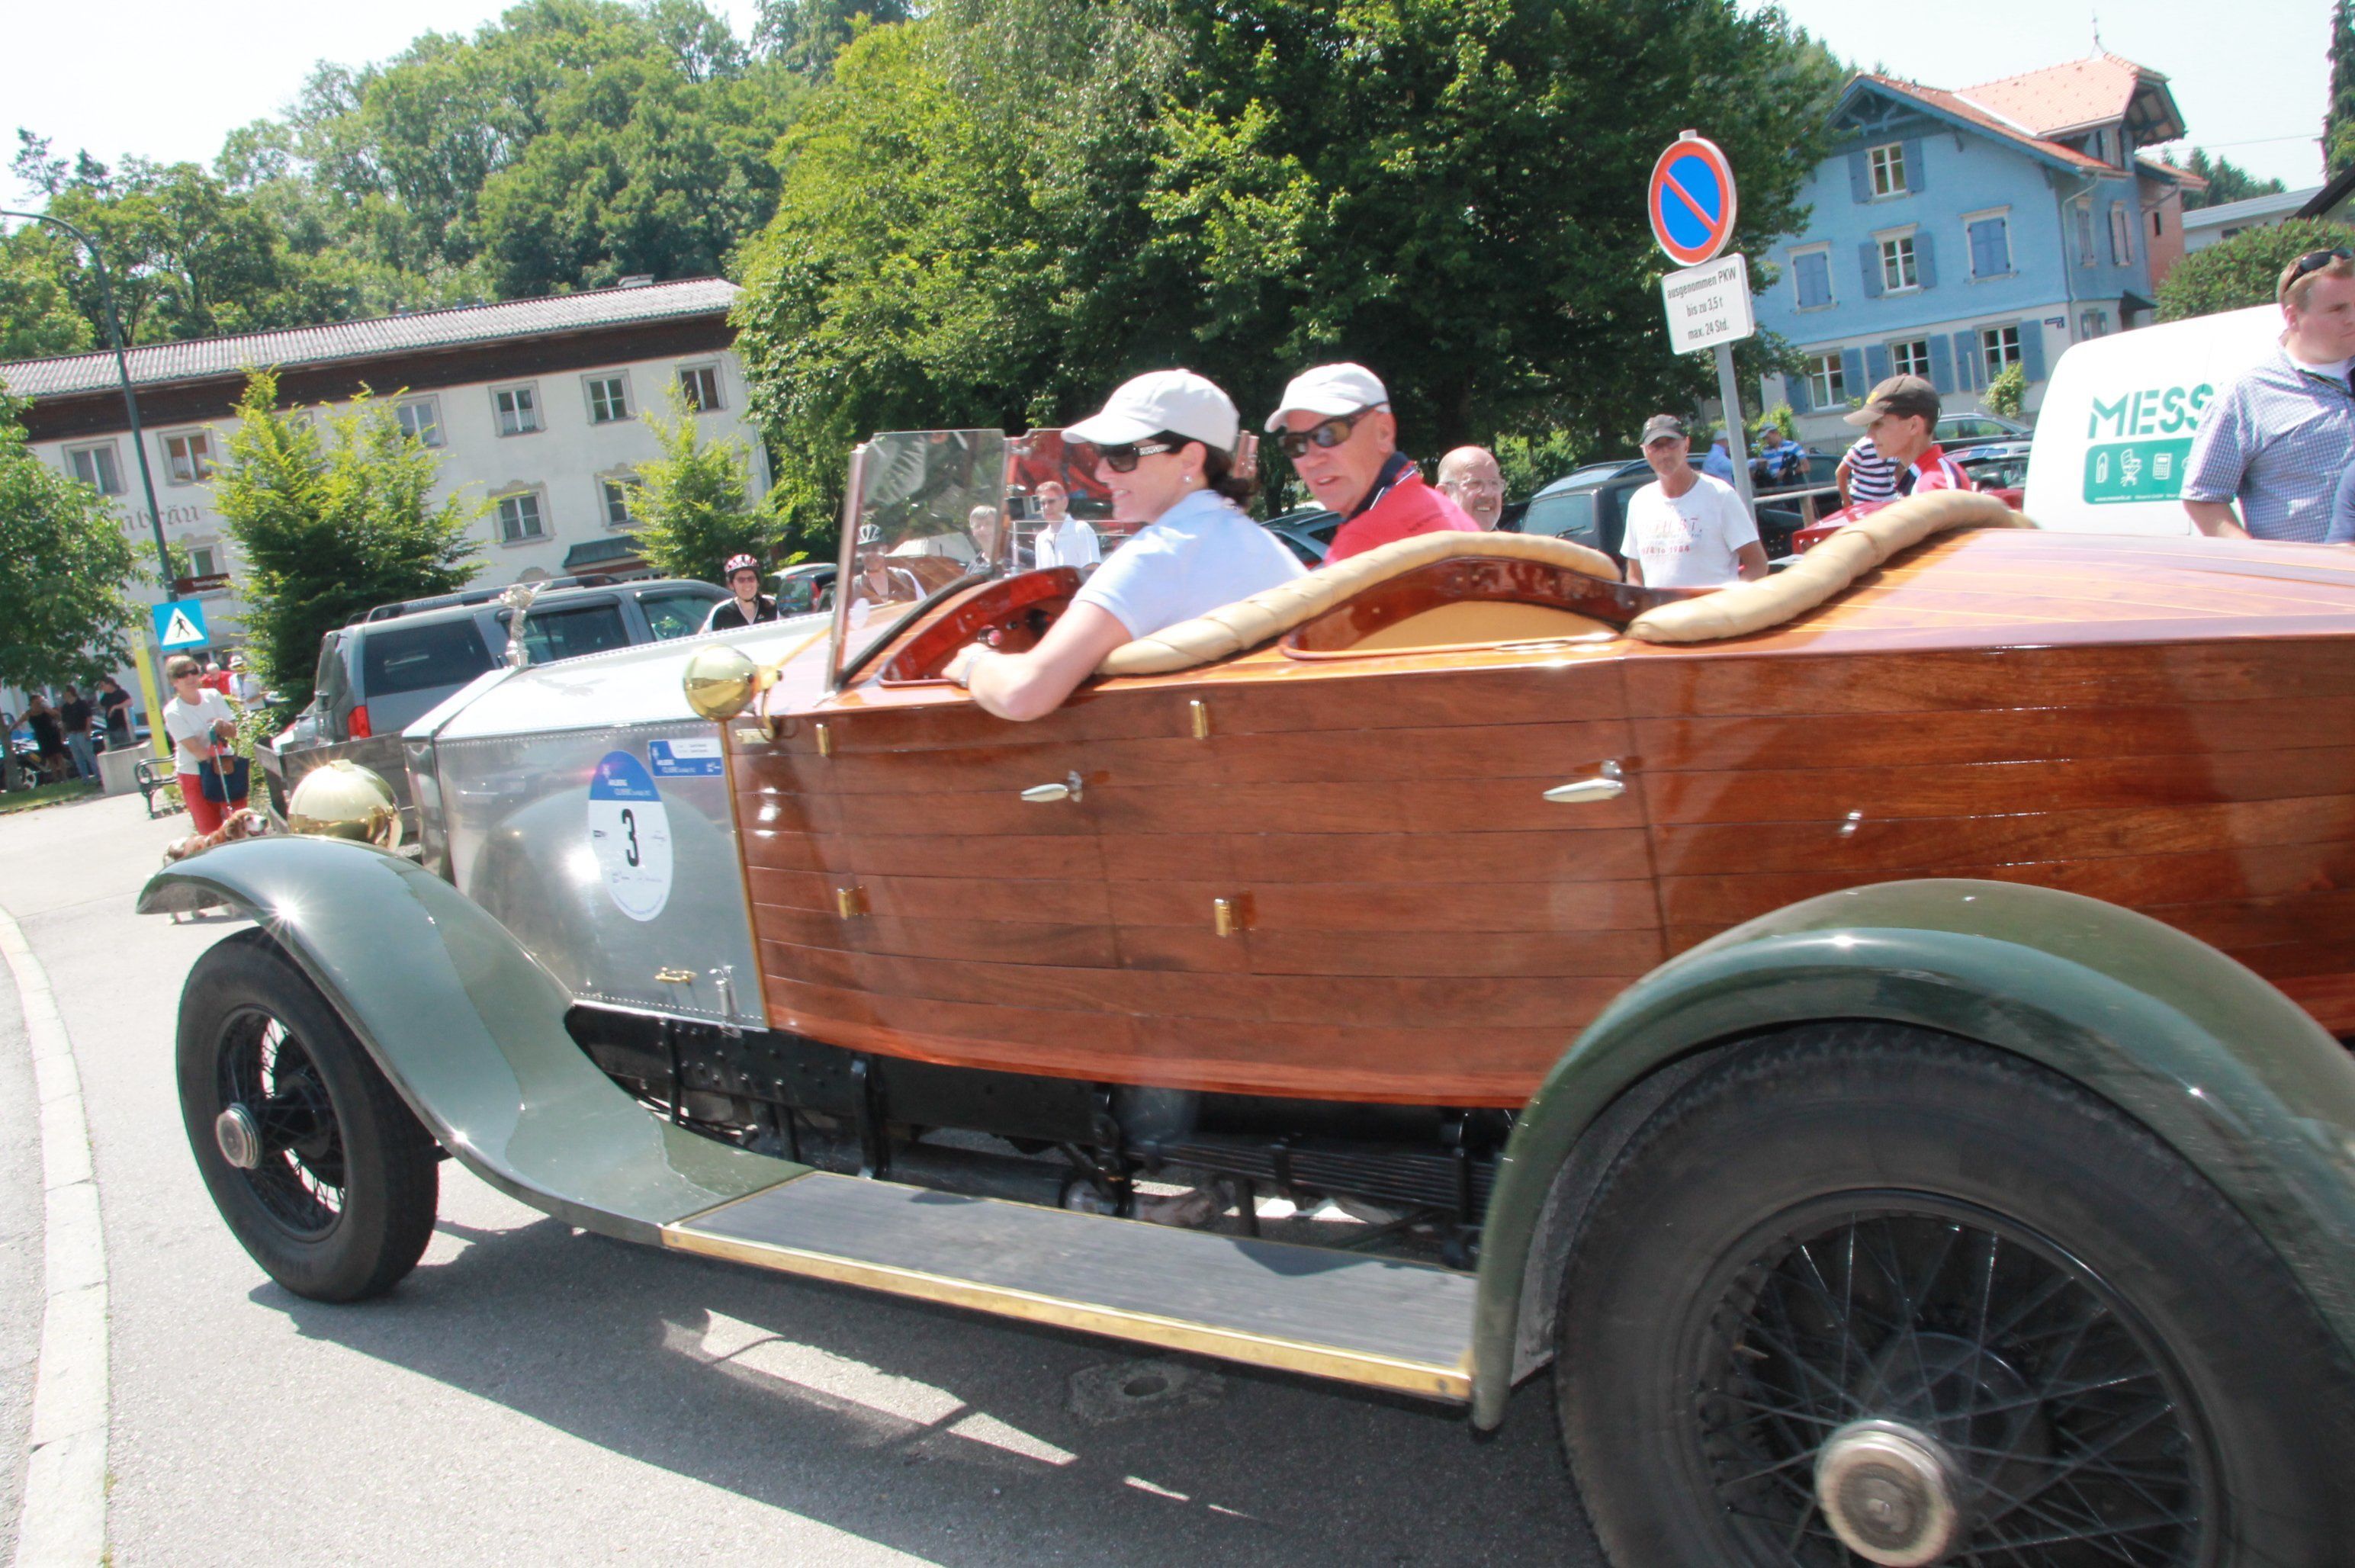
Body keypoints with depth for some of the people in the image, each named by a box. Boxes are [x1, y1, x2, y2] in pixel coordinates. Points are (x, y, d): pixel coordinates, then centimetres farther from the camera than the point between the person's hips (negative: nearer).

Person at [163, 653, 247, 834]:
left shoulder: (213, 696, 1)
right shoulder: (173, 712, -11)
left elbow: (233, 732, 0)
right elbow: (193, 747, -17)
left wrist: (223, 726, -21)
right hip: (194, 776, -4)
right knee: (209, 832, 1)